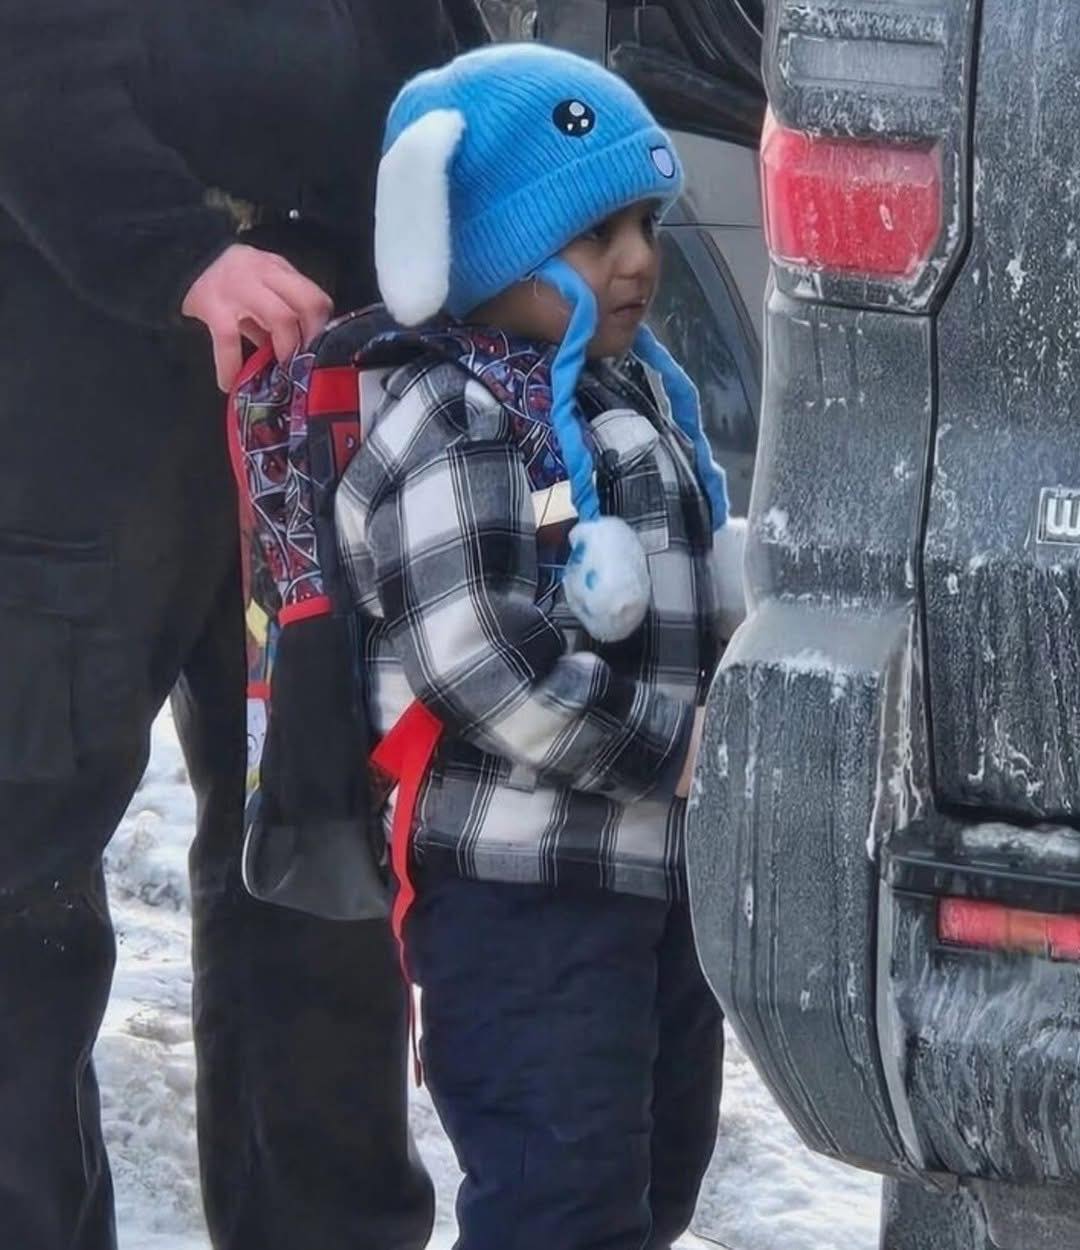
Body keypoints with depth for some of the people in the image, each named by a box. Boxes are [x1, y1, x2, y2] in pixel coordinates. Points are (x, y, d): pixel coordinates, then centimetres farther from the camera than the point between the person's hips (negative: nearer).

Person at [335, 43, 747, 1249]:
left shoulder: (636, 394, 15)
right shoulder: (448, 429, -16)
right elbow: (482, 663, -24)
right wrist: (676, 746, -19)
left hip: (667, 862, 10)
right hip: (522, 886, -10)